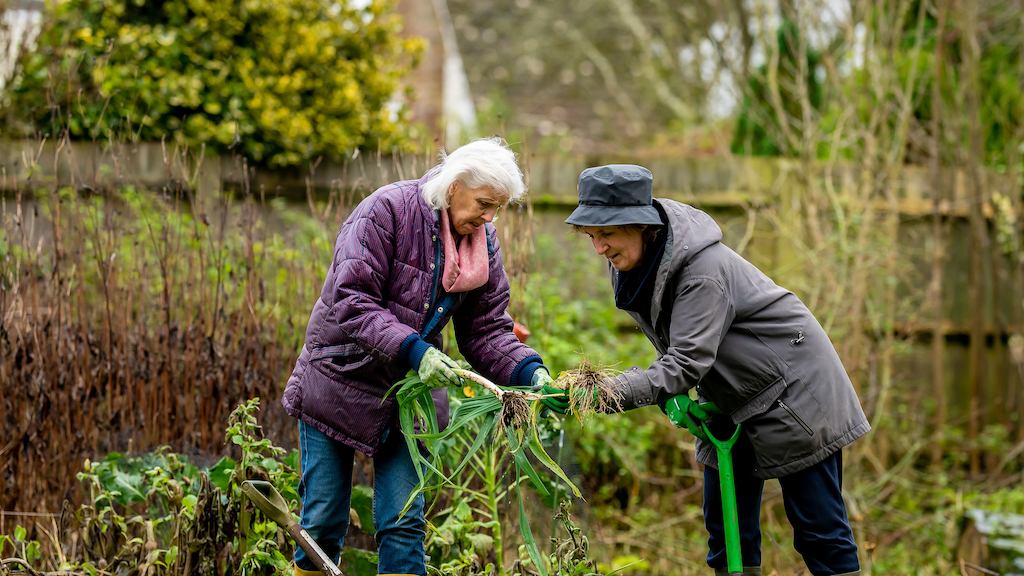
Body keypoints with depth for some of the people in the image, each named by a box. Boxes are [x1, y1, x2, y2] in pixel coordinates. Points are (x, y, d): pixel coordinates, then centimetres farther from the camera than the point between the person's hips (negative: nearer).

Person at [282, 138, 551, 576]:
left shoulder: (483, 244, 0)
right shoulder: (386, 211, -19)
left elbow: (487, 330, 1)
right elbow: (352, 302, -26)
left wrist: (530, 372, -18)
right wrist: (413, 350, -37)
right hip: (340, 382, -4)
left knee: (404, 523, 0)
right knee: (324, 522, 2)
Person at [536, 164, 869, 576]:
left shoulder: (703, 270, -30)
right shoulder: (631, 262, -5)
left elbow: (687, 363, -35)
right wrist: (673, 397, -15)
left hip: (792, 390, -8)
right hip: (734, 403, 8)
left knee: (817, 527, -5)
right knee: (727, 527, 9)